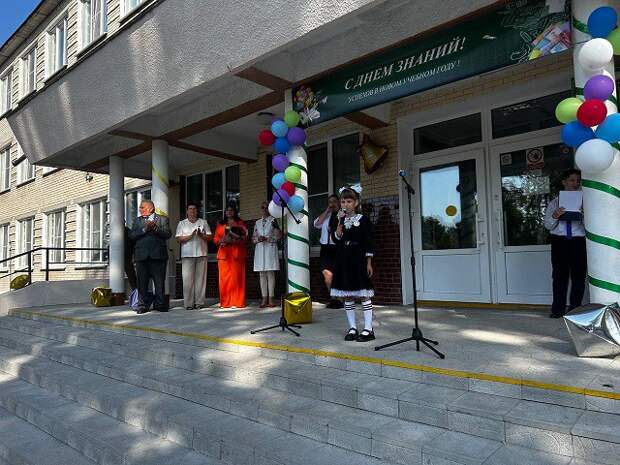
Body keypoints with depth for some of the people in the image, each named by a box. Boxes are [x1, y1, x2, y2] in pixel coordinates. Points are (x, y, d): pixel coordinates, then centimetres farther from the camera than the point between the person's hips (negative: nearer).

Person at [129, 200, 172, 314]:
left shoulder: (163, 219, 10)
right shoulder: (137, 220, 17)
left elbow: (168, 234, -2)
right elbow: (132, 236, 4)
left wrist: (155, 228, -13)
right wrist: (145, 229, -9)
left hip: (158, 254, -2)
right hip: (142, 255, 2)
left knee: (159, 282, 0)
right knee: (142, 282, 3)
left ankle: (159, 304, 9)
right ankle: (142, 305, 8)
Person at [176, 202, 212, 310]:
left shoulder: (203, 222, 15)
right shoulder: (182, 223, 12)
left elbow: (209, 237, 9)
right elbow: (178, 239, 2)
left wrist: (201, 235, -10)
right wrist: (190, 236, -12)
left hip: (201, 253, 1)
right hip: (187, 254, -1)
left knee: (200, 278, -1)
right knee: (188, 279, -5)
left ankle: (199, 302, 4)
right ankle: (188, 303, -1)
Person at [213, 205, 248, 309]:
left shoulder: (240, 223, 11)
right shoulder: (220, 224, 20)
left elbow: (245, 237, 2)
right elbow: (215, 238, 13)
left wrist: (235, 240, -14)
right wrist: (222, 240, -8)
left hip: (236, 253, -2)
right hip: (223, 253, 2)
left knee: (236, 277, -7)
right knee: (224, 278, -3)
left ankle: (236, 302, -4)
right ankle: (225, 302, 1)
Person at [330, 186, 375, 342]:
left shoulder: (363, 220, -3)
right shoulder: (339, 220, 10)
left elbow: (368, 243, -4)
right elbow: (336, 239, -2)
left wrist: (369, 263, -7)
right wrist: (340, 222, -11)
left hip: (358, 259, -5)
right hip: (343, 260, 5)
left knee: (363, 294, -4)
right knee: (347, 296, 6)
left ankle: (368, 329, 2)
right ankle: (352, 328, 15)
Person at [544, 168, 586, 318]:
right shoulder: (555, 202, 11)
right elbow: (548, 225, 6)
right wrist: (555, 216, -14)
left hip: (579, 242, 0)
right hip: (559, 241, 0)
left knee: (579, 276, 5)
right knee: (560, 275, 3)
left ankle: (575, 309, 17)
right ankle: (558, 309, 9)